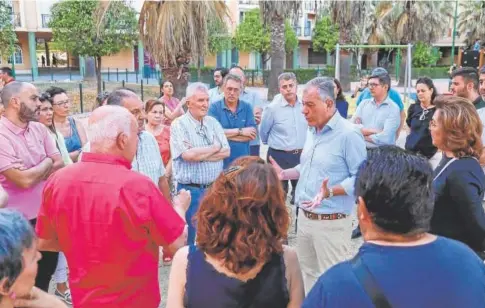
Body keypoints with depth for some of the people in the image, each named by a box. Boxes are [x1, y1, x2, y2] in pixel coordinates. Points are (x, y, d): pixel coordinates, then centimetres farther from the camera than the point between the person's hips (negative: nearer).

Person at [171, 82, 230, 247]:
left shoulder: (213, 122, 8)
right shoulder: (179, 125, -9)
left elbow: (226, 152, -1)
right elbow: (188, 155, -21)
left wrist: (198, 154, -13)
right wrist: (215, 147, -7)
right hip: (190, 190, -5)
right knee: (189, 239, 7)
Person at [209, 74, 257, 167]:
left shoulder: (247, 107, 4)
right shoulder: (214, 107, -3)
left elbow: (252, 134, -5)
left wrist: (225, 134, -12)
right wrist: (240, 131, -12)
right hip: (220, 161, -2)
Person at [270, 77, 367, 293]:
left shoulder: (348, 134, -18)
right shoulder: (312, 131, 9)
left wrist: (330, 192, -31)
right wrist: (284, 174, 10)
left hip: (331, 222, -8)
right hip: (304, 217, 8)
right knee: (307, 272, 22)